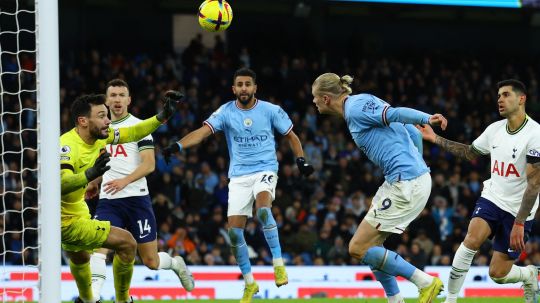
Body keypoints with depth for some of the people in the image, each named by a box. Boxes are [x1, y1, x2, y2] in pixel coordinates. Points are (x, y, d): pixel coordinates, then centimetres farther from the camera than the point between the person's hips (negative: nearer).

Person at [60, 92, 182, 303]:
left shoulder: (100, 135, -4)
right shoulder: (67, 146, -29)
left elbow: (132, 134, 11)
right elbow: (60, 184, -44)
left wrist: (163, 116, 4)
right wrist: (90, 175, -60)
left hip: (77, 212, 10)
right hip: (67, 221, -10)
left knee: (79, 259, 34)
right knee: (127, 243, -10)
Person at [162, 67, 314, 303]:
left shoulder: (270, 111, -2)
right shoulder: (226, 112, -2)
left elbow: (291, 136, 10)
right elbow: (203, 131, -14)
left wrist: (301, 160, -4)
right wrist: (177, 145, -30)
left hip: (265, 171, -2)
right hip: (239, 176, 2)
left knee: (263, 209, -34)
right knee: (234, 232, -4)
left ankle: (278, 264, -22)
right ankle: (249, 283, 14)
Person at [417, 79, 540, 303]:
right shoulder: (495, 129, 1)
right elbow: (471, 153, 21)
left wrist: (519, 223, -22)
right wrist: (435, 139, 15)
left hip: (518, 210, -4)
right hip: (492, 198, 4)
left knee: (498, 274, -2)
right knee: (471, 240, -25)